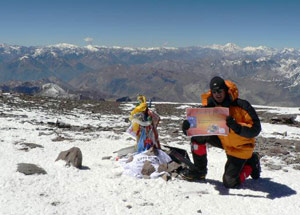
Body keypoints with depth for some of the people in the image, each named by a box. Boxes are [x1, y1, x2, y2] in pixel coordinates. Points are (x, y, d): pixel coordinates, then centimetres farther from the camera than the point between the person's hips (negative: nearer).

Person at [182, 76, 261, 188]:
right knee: (198, 136, -17)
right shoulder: (210, 106, -13)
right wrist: (188, 127, -35)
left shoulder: (241, 106, -26)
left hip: (240, 147, -4)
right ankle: (199, 171, 0)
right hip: (223, 140, 5)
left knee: (229, 183, -7)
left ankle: (250, 162, 20)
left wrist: (237, 127, -44)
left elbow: (255, 129, -26)